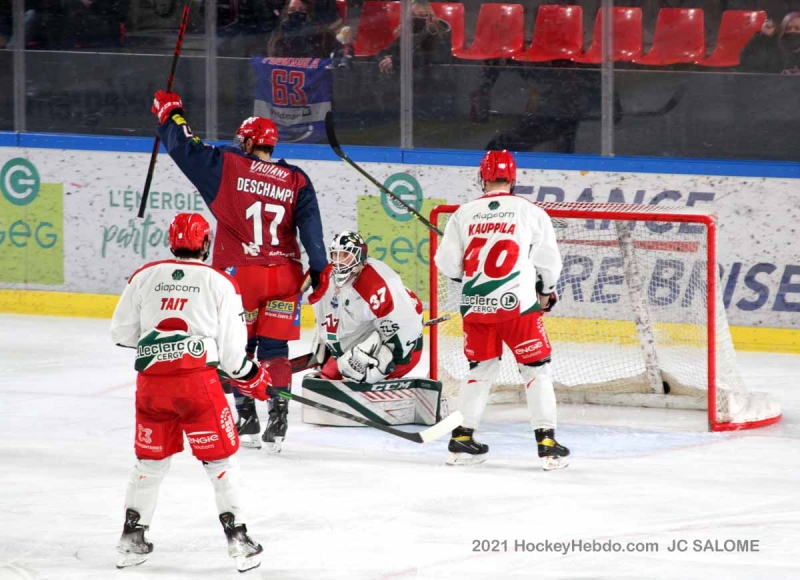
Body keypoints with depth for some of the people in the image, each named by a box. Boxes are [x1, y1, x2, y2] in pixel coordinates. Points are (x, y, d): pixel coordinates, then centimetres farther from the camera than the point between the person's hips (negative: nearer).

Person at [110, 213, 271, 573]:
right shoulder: (219, 283, 1)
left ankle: (132, 539, 21)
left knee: (151, 459, 18)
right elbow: (231, 347, 1)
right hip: (198, 380, -3)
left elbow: (122, 333, 9)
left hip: (151, 381, 3)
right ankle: (237, 538, 4)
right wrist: (252, 378, 19)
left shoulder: (144, 277, 6)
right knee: (220, 458, 7)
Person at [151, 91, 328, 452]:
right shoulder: (296, 181, 5)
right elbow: (310, 225, -4)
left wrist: (169, 111, 16)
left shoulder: (227, 166, -2)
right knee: (274, 349, 8)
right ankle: (277, 422, 1)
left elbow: (184, 148, 1)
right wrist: (318, 269, -3)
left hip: (240, 273, -2)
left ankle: (246, 419, 7)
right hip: (285, 275, 2)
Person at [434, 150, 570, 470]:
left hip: (475, 305, 3)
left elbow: (448, 263, 6)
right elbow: (549, 262, 3)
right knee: (536, 369, 5)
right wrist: (546, 291, 23)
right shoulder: (530, 213, -1)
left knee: (481, 368, 18)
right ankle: (547, 444, -3)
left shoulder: (464, 213, 4)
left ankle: (462, 438, 18)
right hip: (517, 304, -3)